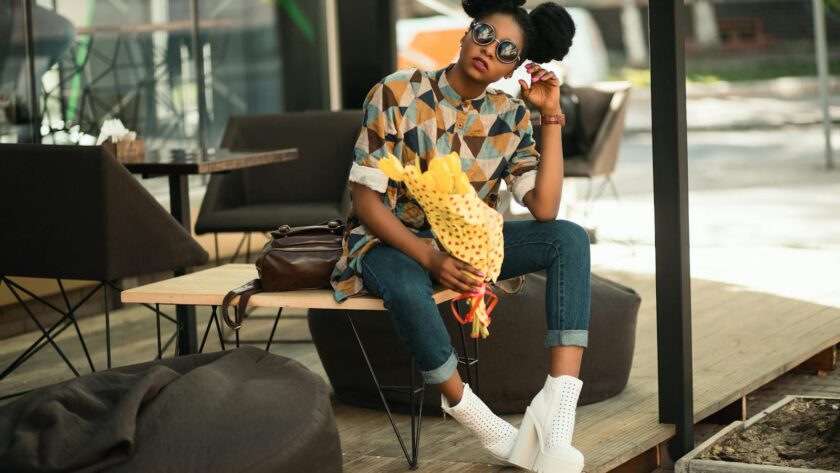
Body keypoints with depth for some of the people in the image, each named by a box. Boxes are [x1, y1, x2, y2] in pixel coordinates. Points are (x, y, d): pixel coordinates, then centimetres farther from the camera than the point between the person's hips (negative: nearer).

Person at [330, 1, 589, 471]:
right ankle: (480, 422, -16)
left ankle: (557, 411, -33)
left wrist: (552, 116, -16)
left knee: (570, 238, -19)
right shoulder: (397, 94, -14)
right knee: (408, 289, -41)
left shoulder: (510, 117, -4)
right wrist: (430, 258, -28)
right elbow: (365, 199, -16)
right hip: (393, 240, -4)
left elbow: (545, 208, -14)